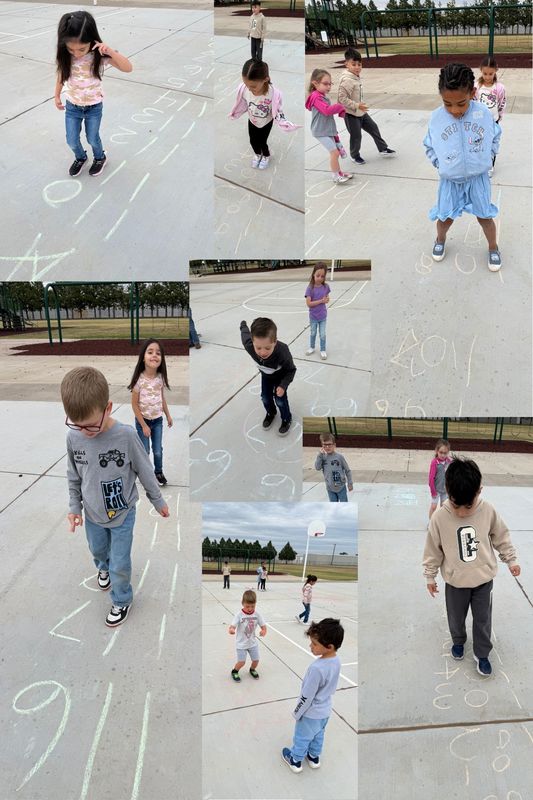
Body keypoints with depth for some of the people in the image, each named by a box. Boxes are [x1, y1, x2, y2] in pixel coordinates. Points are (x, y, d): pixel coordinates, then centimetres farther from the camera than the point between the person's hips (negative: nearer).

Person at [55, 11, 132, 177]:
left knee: (92, 139, 16)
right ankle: (80, 158, 43)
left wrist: (111, 52, -44)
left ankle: (100, 158, 47)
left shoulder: (99, 55, -24)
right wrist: (57, 96, 11)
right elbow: (61, 75, 2)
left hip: (94, 107, -2)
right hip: (72, 106, 2)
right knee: (72, 141, 11)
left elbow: (128, 68, -31)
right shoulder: (65, 57, -18)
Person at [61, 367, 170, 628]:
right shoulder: (73, 437, -19)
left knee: (119, 564, 8)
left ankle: (122, 601, 35)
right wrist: (75, 506, 4)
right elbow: (74, 476, -1)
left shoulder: (126, 436, -29)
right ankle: (104, 568, 62)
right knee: (97, 549, 29)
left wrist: (158, 501, -1)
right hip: (93, 514, 4)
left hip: (122, 514, -3)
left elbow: (145, 472, -14)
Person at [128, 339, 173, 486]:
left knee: (158, 451, 12)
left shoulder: (161, 377, -8)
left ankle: (159, 472, 35)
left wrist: (168, 415, 13)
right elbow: (134, 404, -15)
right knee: (145, 451, 9)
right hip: (143, 420, -4)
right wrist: (143, 425, -14)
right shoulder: (139, 379, -21)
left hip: (158, 420, 4)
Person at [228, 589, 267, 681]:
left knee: (256, 660, 7)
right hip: (241, 643, -3)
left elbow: (263, 626, -4)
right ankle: (234, 671, 25)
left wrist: (263, 631, -27)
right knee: (241, 662, -7)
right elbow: (232, 626, -26)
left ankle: (252, 669, 41)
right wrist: (231, 630, -50)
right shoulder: (239, 615, -19)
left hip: (253, 643, 3)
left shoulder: (257, 614, -9)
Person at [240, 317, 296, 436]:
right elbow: (245, 334, -16)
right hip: (266, 375, 3)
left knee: (280, 399, 2)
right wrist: (243, 325, 7)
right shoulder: (249, 346, -42)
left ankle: (286, 418, 33)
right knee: (265, 397, 13)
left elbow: (291, 370, -26)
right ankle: (270, 413, 46)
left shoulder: (282, 353, -49)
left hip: (281, 376, -3)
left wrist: (283, 385, -37)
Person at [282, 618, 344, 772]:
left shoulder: (317, 668, -39)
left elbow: (307, 696, -27)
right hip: (325, 710, 6)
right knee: (318, 735, 30)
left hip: (311, 713, -6)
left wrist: (297, 713, -12)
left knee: (302, 738, 20)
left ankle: (295, 761, 41)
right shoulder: (336, 660, -15)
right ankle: (314, 757, 50)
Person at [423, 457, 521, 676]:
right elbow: (433, 550, -10)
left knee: (483, 620, 15)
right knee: (456, 618, 21)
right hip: (455, 582, 0)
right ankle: (458, 641, 51)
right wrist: (430, 576, -1)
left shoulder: (488, 512, -20)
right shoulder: (439, 517, -24)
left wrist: (511, 560, 8)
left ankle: (481, 654, 38)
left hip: (483, 579, 0)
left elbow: (501, 538, -2)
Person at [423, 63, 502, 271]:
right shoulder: (436, 118, -14)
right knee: (446, 217, 12)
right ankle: (440, 240, 44)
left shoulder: (483, 113, -14)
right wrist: (440, 163, -6)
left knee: (485, 216, 11)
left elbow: (495, 136, 5)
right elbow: (429, 146, 2)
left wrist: (486, 157, 1)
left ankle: (493, 248, 34)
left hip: (478, 178, 0)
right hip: (450, 181, 0)